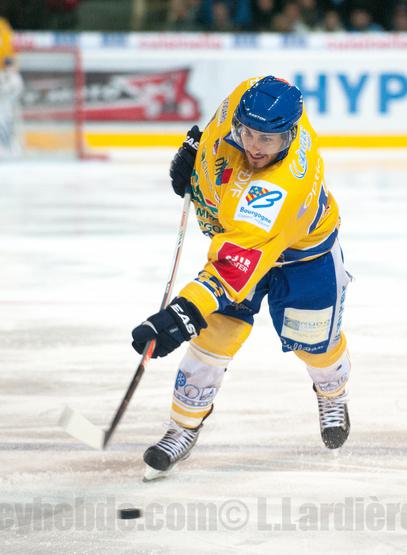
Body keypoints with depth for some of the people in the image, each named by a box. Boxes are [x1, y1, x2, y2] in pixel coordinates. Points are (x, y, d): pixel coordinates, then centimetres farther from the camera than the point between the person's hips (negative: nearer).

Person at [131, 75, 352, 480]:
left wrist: (184, 314, -63)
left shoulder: (285, 188, -48)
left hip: (303, 250, -5)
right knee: (216, 332, -7)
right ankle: (185, 425, 7)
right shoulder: (248, 99, -31)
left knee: (313, 340, 11)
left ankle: (333, 395, 46)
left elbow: (238, 262, -55)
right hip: (234, 231, 5)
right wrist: (196, 148, 5)